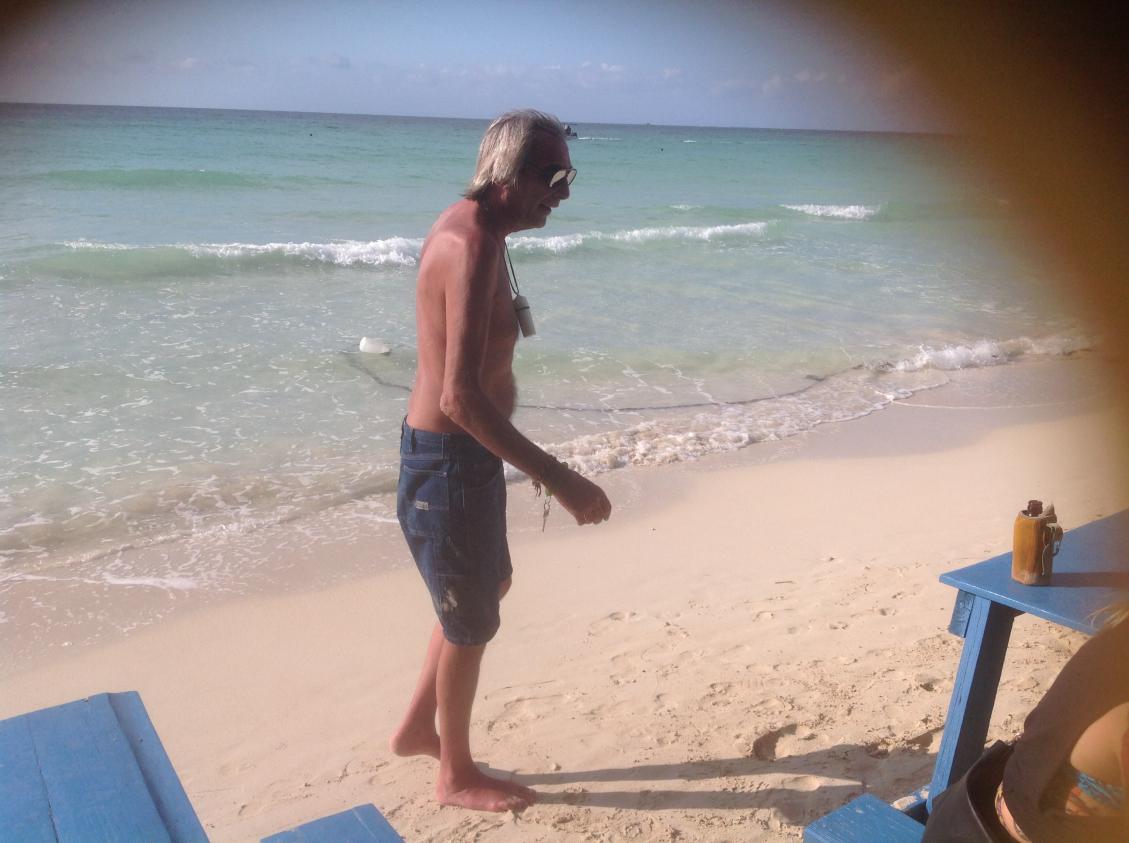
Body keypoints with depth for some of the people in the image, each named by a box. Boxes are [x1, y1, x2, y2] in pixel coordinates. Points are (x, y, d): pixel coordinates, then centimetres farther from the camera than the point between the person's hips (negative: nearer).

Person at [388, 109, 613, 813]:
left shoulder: (467, 227, 8)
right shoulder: (475, 246, -25)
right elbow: (461, 396, -34)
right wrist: (559, 479, -32)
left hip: (459, 449, 10)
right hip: (450, 459, -10)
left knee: (491, 585, 27)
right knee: (471, 622, 9)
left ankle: (418, 727, 42)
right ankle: (457, 774, 33)